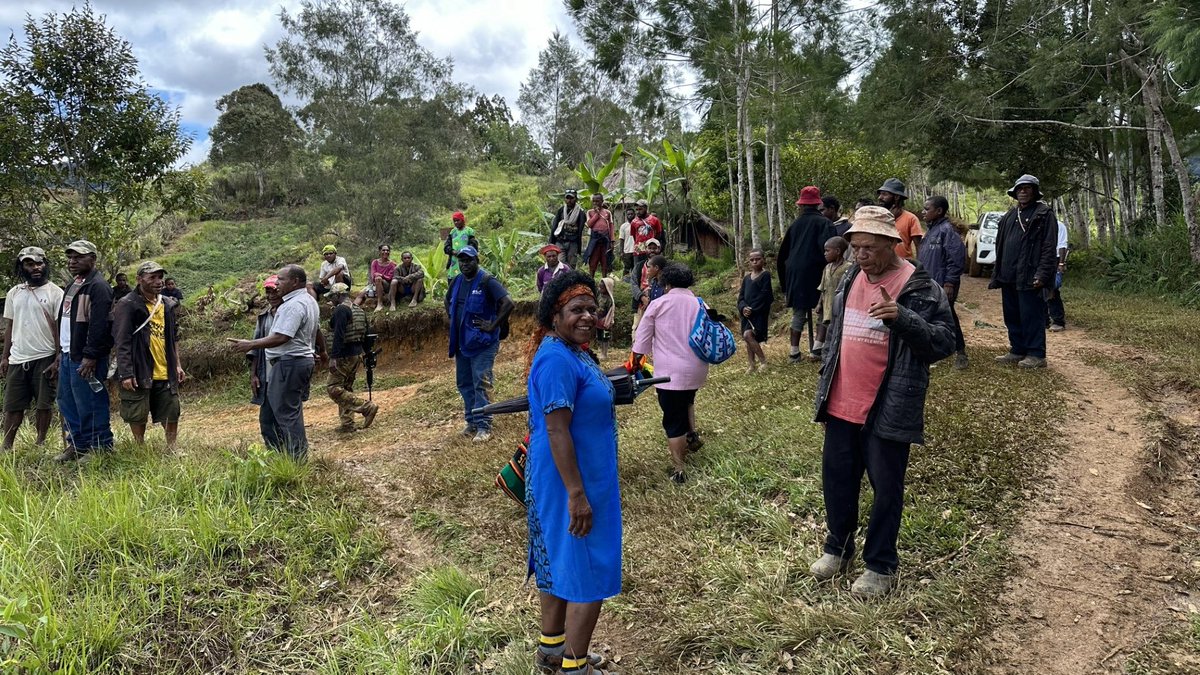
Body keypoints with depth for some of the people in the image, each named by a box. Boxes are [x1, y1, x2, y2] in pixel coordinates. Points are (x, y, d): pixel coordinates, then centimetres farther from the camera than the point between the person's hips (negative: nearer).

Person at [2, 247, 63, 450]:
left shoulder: (55, 292, -4)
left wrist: (58, 360, -11)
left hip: (44, 359, -4)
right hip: (17, 359, 4)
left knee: (43, 405, 2)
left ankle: (40, 445, 13)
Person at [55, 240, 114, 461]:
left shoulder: (98, 286, -14)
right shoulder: (73, 285, 18)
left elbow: (99, 325, -21)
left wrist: (90, 356, -24)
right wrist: (62, 352, 19)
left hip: (85, 358, -10)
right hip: (68, 355, 10)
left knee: (90, 406, -5)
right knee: (67, 403, 16)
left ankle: (101, 448, 4)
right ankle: (77, 445, 27)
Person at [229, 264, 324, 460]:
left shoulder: (293, 305, -16)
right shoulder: (310, 301, 17)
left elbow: (281, 337, -26)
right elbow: (317, 331, 31)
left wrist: (250, 344, -22)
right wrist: (321, 352, 46)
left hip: (289, 364, -11)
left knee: (287, 414, -7)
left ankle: (298, 460, -4)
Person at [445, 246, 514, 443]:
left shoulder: (487, 281, -14)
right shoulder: (457, 282, 8)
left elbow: (508, 303, -22)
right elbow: (448, 300, 29)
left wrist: (493, 326, -19)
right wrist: (452, 320, 16)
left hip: (482, 342, -7)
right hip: (461, 342, 7)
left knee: (481, 384, -7)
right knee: (464, 383, 13)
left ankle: (483, 425, -1)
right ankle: (471, 420, 25)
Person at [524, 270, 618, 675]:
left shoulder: (573, 352, 8)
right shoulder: (557, 360, -24)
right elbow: (557, 432, -27)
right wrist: (577, 494, -26)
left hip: (578, 478, 10)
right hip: (570, 483, -10)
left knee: (560, 564, 20)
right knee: (588, 574, 0)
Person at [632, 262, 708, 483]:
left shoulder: (658, 304, -5)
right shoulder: (700, 304, 4)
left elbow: (642, 338, -2)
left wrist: (636, 360, 12)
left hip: (670, 372, -4)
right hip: (696, 369, 4)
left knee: (674, 418, 3)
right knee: (687, 400, 35)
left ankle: (678, 469, 5)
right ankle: (692, 435, 20)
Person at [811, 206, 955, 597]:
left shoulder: (921, 288, -12)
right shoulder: (849, 279, 8)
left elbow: (944, 341, -16)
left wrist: (902, 317, -31)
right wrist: (826, 378, 17)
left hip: (888, 410, -6)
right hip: (841, 404, 6)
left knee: (886, 487, 7)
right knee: (836, 477, 16)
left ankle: (881, 565, 24)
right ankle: (838, 548, 36)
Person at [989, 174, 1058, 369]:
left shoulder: (1044, 214, -3)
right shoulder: (1010, 216, 19)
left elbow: (1049, 247, -11)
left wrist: (1042, 274, -19)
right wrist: (997, 273, 15)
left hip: (1029, 277, -7)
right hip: (1009, 277, 7)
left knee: (1031, 316, -4)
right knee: (1012, 316, 11)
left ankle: (1036, 355, 3)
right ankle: (1017, 350, 21)